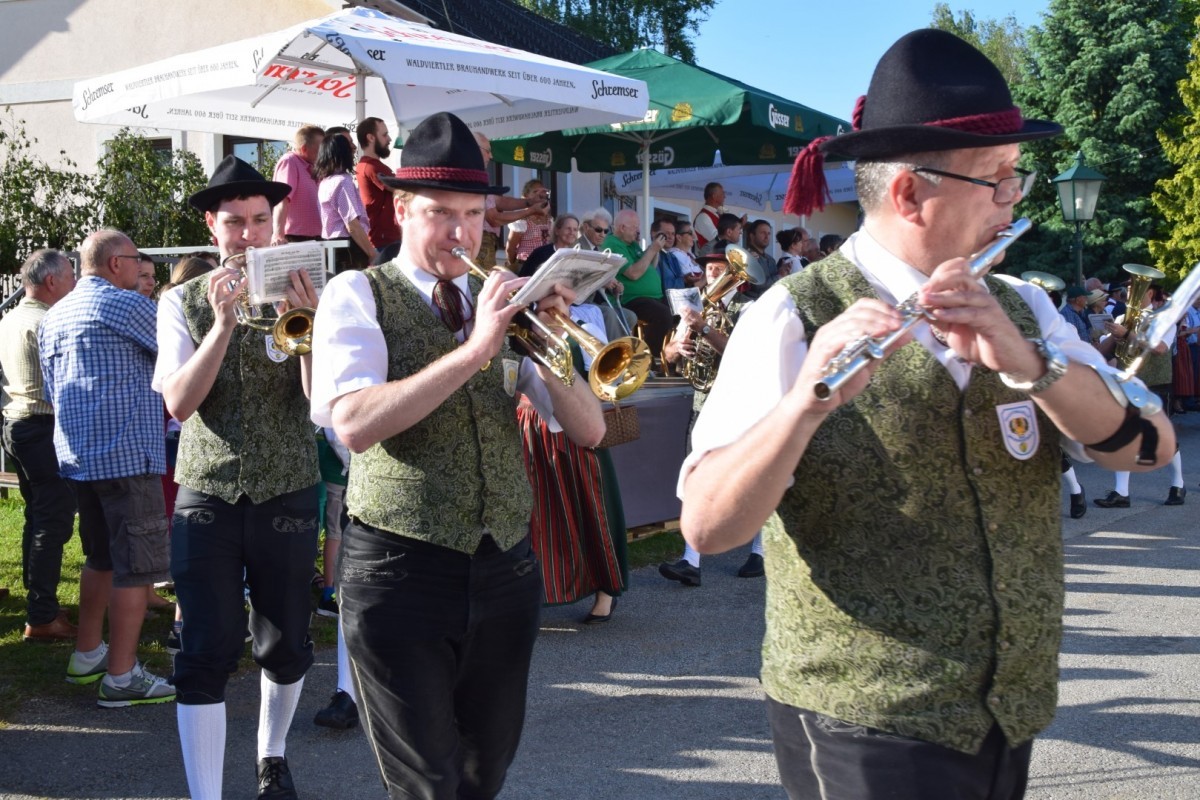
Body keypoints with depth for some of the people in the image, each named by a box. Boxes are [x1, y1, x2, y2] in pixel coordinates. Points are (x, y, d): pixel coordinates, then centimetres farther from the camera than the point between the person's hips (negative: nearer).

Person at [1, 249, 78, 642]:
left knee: (37, 517, 18)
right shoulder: (45, 323, -17)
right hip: (46, 429, -10)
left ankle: (38, 599, 26)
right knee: (53, 522, -6)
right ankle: (42, 617, -5)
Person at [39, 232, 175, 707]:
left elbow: (54, 391, 19)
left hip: (77, 455, 9)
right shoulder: (125, 305, -11)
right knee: (136, 566, -3)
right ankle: (121, 677, -1)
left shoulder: (55, 315, 14)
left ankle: (87, 655, 29)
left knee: (101, 558, 21)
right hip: (126, 455, -9)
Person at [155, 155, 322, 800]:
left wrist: (307, 319, -30)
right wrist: (224, 322, -23)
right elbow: (178, 402, -12)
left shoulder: (299, 292, 0)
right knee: (205, 655, -6)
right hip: (207, 495, -1)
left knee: (285, 645, 11)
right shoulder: (183, 302, 1)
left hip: (287, 494, 1)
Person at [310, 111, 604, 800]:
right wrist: (474, 349, -26)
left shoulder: (503, 299, 10)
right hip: (401, 573, -4)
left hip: (506, 567, 5)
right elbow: (354, 423, -22)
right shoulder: (357, 296, -4)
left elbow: (589, 431, 4)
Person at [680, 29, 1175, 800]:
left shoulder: (1020, 305, 3)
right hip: (867, 728, -6)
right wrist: (808, 399, -38)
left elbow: (1150, 445, -8)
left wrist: (1025, 360, -24)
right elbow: (708, 526, -23)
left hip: (1012, 714, 6)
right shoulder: (793, 319, -14)